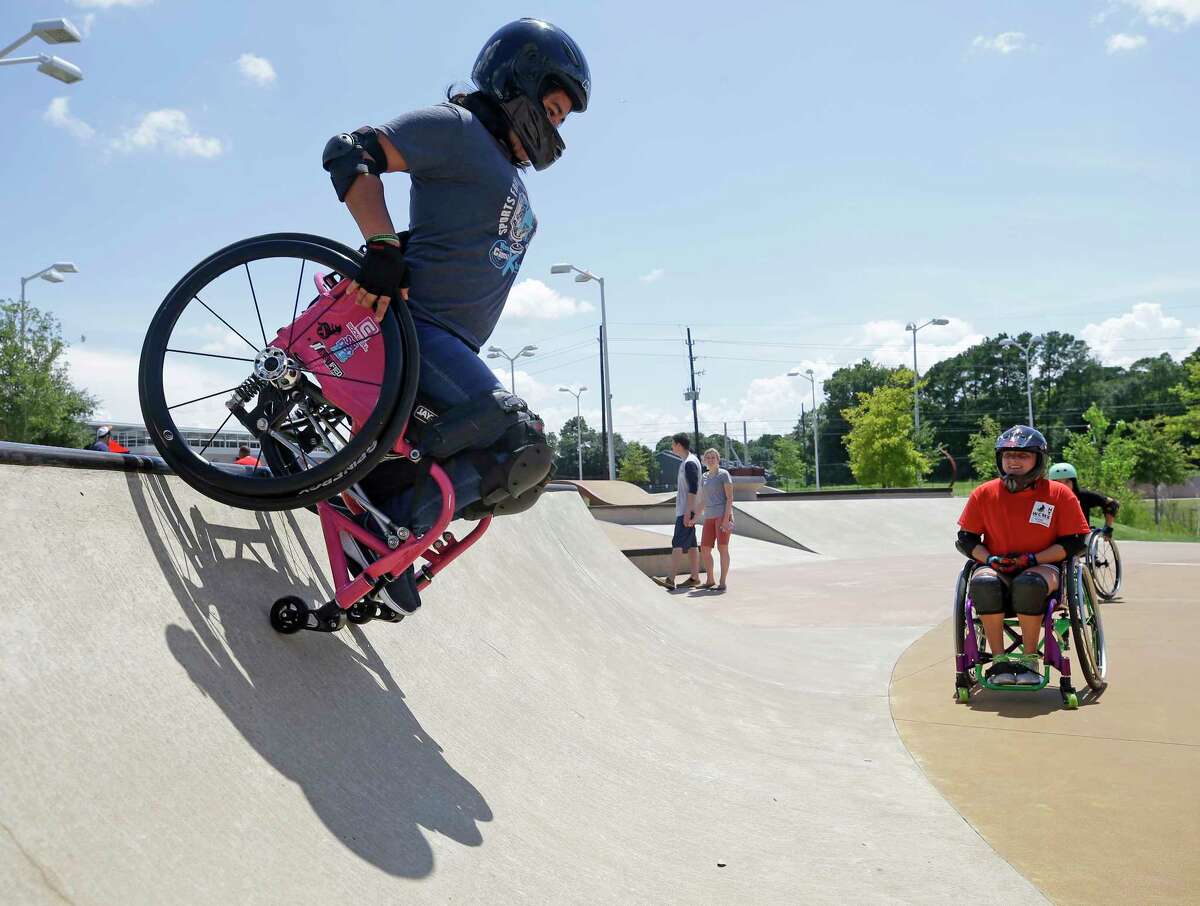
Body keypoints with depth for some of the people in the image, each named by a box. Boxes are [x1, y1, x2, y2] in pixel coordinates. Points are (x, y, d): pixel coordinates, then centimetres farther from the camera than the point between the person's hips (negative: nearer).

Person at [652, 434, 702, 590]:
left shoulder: (690, 463, -15)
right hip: (683, 510, 10)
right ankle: (694, 578, 16)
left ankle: (671, 580, -20)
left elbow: (693, 489, -21)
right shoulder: (686, 462, 17)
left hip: (686, 510, -10)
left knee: (678, 543, -15)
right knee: (691, 545, 12)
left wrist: (688, 512, -24)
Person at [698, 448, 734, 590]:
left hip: (723, 515, -7)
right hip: (709, 517, 7)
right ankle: (710, 580, 16)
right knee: (704, 549, 4)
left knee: (722, 547, -7)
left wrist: (726, 518, -17)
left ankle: (723, 582, -3)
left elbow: (730, 497, -9)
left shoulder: (723, 474, -2)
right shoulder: (704, 477, 16)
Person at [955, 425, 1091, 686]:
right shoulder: (983, 494, 3)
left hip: (1041, 568, -1)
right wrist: (989, 559, -10)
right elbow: (965, 539, 9)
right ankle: (999, 660, -24)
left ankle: (1029, 659, -22)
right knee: (983, 583, -35)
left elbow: (1075, 542, -1)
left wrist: (1033, 559, -13)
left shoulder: (1059, 494, 0)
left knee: (1028, 584, -38)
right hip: (997, 570, 2)